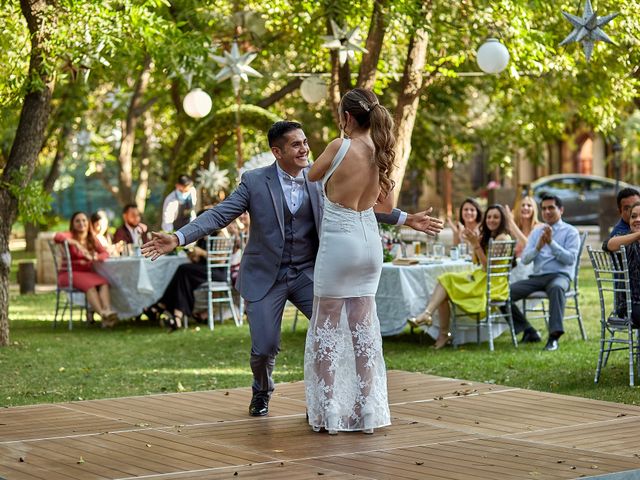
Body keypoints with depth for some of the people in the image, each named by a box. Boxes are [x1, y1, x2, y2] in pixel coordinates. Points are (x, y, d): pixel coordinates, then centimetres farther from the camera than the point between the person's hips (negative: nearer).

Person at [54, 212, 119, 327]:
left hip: (87, 273, 5)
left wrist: (93, 258, -14)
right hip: (70, 274, -5)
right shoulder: (70, 236, 4)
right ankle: (102, 314, -51)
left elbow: (105, 253, 8)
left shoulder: (92, 239, 20)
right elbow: (57, 237, -19)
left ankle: (108, 310, -48)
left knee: (104, 282, -28)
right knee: (90, 284, -35)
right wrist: (76, 243, -30)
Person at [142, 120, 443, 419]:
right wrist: (177, 238, -26)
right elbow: (218, 215, -13)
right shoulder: (255, 181, -10)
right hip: (266, 277, -2)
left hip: (308, 274, 2)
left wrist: (406, 219, 2)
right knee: (264, 348, -7)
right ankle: (261, 393, 28)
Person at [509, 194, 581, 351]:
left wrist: (551, 243, -15)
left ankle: (554, 337, -45)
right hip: (537, 277, 5)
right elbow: (524, 259, 9)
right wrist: (538, 247, -9)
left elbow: (571, 259, -7)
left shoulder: (570, 232, 7)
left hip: (559, 275, -5)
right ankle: (529, 332, -5)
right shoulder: (536, 232, 19)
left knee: (556, 288, -43)